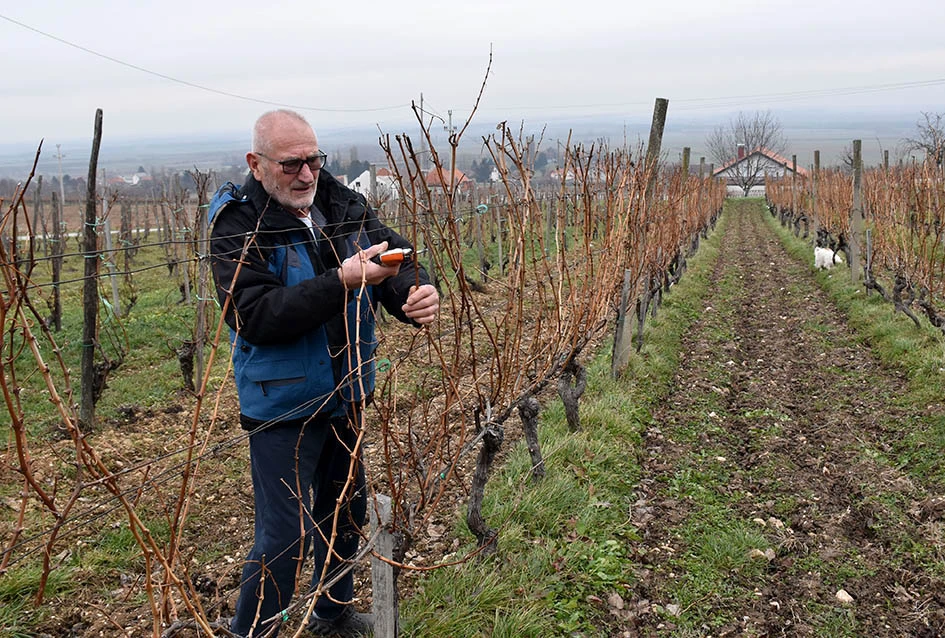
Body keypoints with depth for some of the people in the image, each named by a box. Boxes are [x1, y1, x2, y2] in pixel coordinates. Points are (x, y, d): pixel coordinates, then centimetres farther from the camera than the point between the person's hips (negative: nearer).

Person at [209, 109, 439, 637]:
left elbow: (397, 263, -4)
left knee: (347, 511, 21)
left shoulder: (342, 203, 0)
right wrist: (342, 282, -34)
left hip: (346, 393, 6)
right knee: (285, 534, -2)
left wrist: (418, 293, -27)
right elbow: (256, 315, -25)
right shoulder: (238, 226, -15)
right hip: (283, 403, -6)